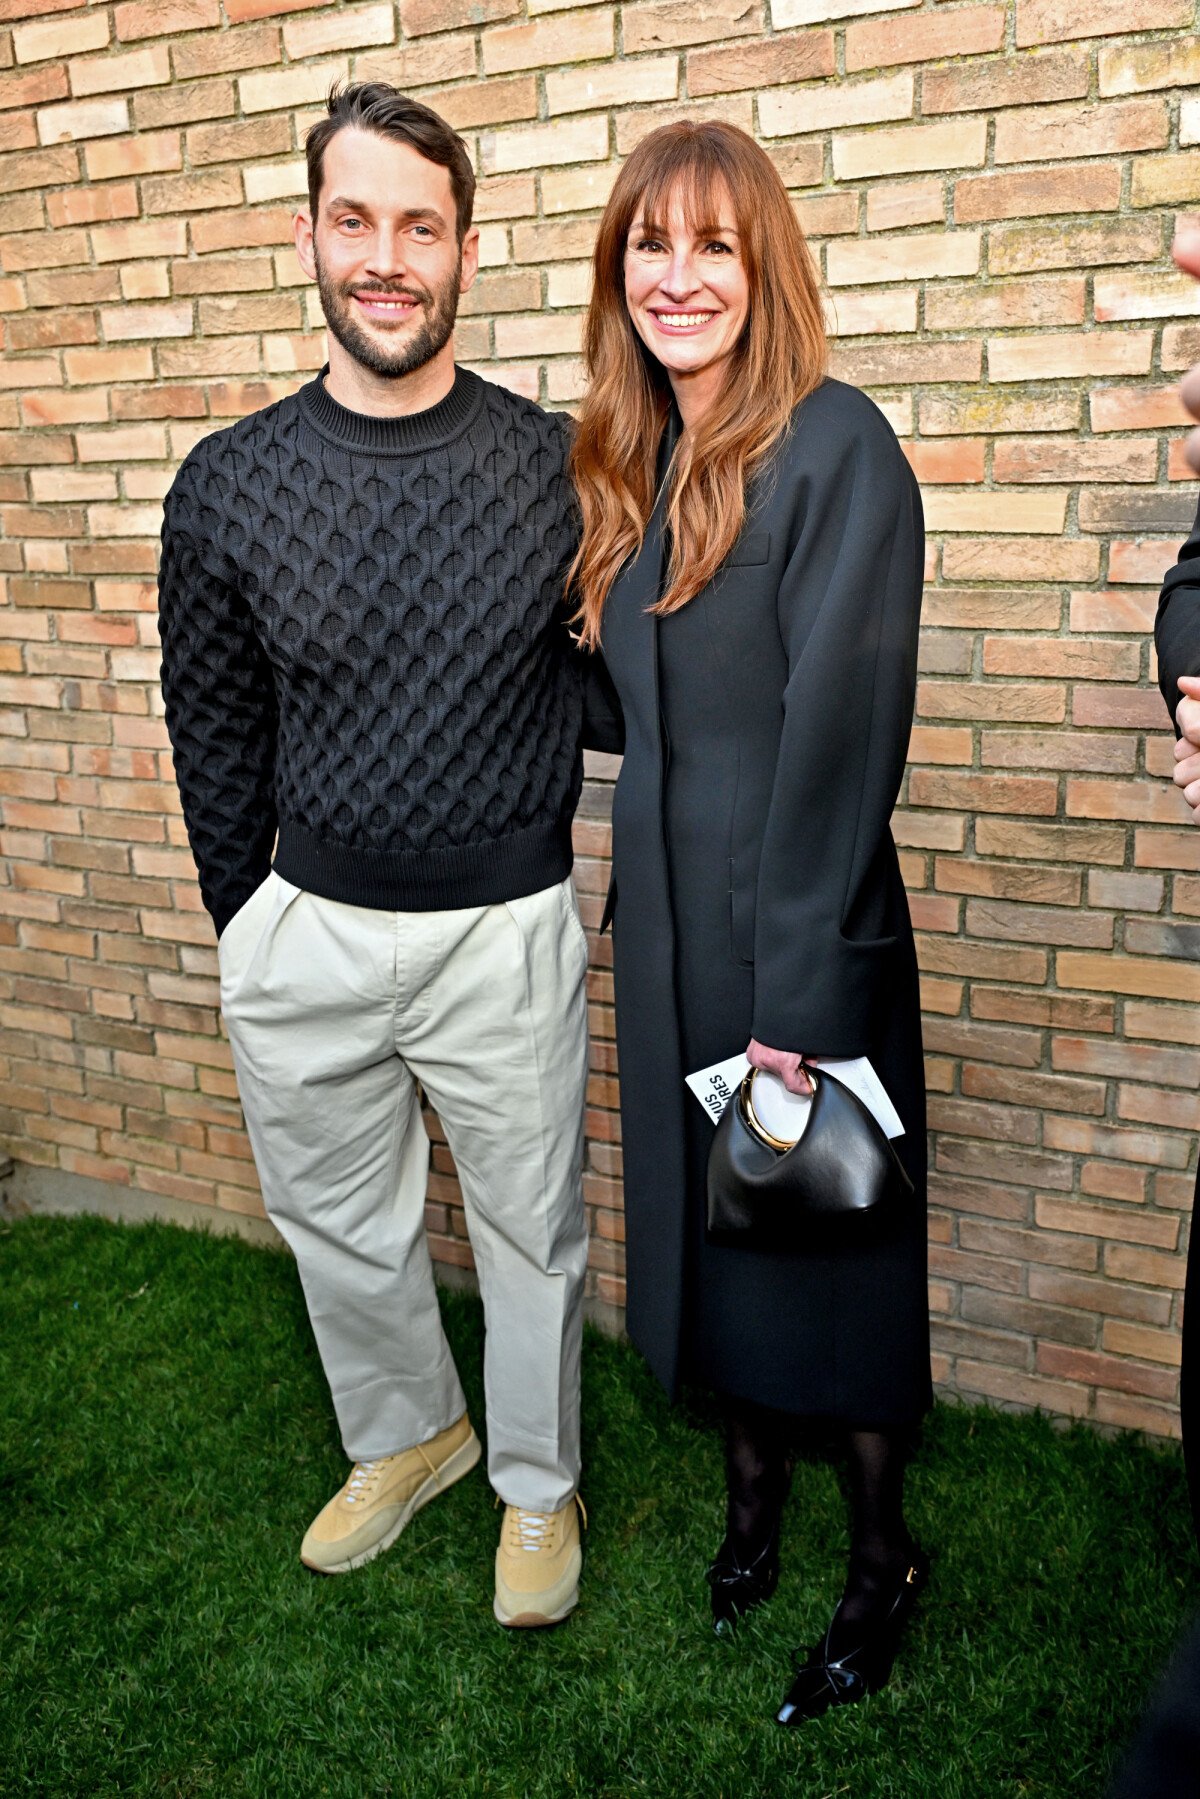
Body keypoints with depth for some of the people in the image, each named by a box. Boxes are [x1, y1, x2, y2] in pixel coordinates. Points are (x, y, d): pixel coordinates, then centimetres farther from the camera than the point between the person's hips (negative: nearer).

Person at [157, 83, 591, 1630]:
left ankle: (537, 1482, 40)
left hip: (507, 932, -2)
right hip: (307, 929, 2)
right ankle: (405, 1435, 47)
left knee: (531, 1232, 13)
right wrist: (240, 933, 10)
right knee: (338, 1227, 19)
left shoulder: (554, 467, -5)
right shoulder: (230, 484, -2)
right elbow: (215, 733, 6)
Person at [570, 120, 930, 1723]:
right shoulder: (636, 464, 10)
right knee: (707, 1213, 18)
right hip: (669, 919, 7)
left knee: (823, 1225, 8)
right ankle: (752, 1488, 42)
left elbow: (840, 730, -20)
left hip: (805, 934, -7)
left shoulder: (834, 446, -14)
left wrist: (799, 989, -20)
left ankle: (883, 1555, 32)